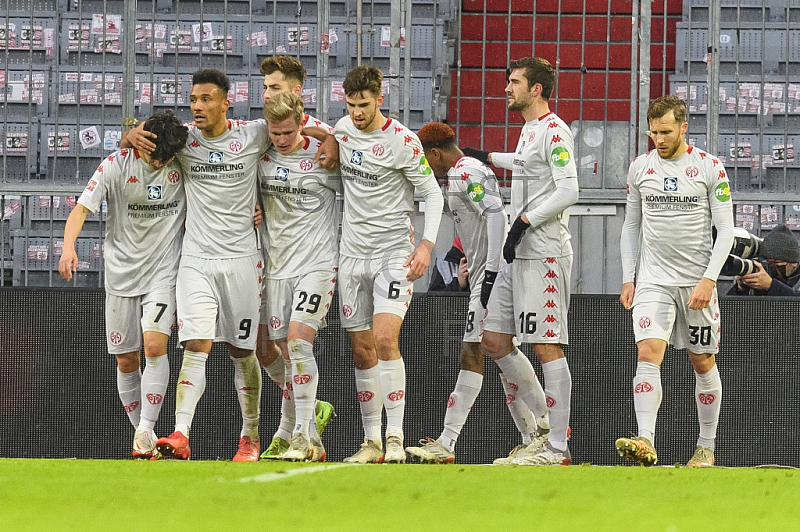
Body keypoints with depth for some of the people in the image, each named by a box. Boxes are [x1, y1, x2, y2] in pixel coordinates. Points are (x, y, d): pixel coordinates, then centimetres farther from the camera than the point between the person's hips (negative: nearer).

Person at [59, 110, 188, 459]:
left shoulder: (184, 165, -5)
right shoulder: (115, 166, -10)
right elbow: (82, 208, -15)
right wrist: (68, 246, -32)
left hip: (164, 270, -1)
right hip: (121, 272, 1)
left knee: (154, 346, -20)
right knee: (126, 361, 5)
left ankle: (146, 432, -19)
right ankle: (142, 434, 18)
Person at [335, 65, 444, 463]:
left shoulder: (402, 141, -11)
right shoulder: (342, 129, 6)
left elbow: (433, 193, -4)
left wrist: (427, 243, -15)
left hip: (393, 251, -5)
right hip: (352, 252, 5)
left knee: (385, 339, -19)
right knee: (362, 349, 6)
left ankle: (395, 439, -16)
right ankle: (371, 441, 12)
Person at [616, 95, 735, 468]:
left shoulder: (710, 168, -3)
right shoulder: (640, 167, 6)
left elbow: (725, 229, -4)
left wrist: (708, 279, -14)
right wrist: (628, 279, 8)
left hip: (697, 281, -1)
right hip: (653, 279, 1)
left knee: (703, 363, 6)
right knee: (648, 352, -17)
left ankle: (706, 447, 18)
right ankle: (645, 443, -28)